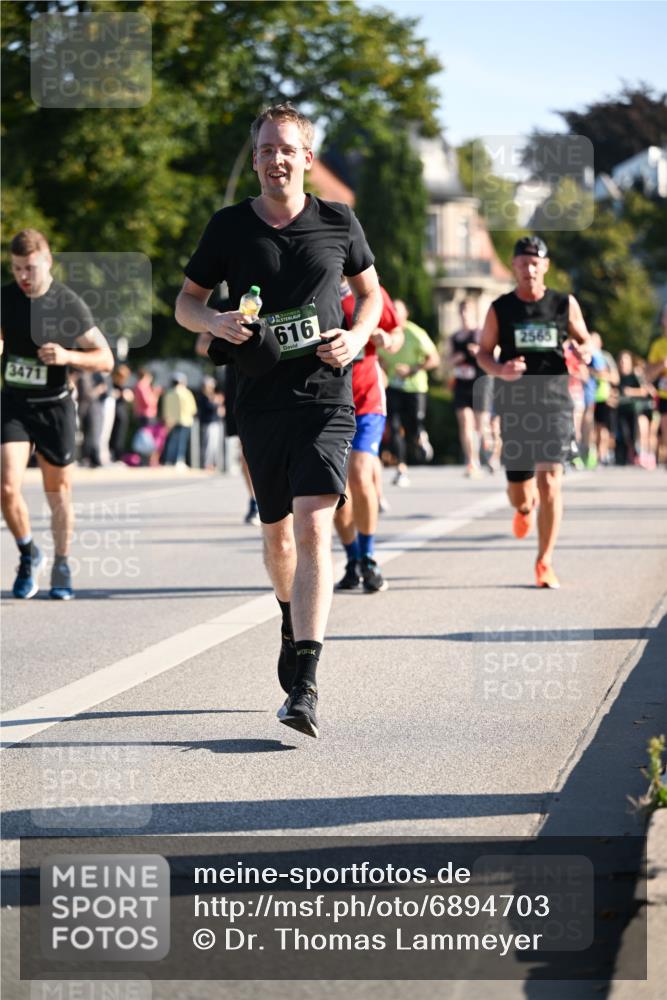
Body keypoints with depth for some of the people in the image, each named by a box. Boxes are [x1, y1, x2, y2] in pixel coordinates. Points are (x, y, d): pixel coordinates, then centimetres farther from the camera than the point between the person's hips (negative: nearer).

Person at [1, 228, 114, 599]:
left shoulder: (69, 304, -11)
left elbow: (105, 359, -8)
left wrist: (68, 356, -26)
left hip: (55, 406, -2)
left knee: (59, 492, 7)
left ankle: (61, 566, 24)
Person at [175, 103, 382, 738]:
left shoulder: (339, 222, 4)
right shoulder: (230, 227, 3)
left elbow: (370, 292, 17)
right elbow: (185, 301, 11)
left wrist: (357, 337, -3)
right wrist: (214, 322, -12)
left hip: (327, 395, -2)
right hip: (261, 400, 2)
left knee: (313, 528, -17)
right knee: (276, 532, 15)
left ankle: (304, 685, -21)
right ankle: (292, 620, 46)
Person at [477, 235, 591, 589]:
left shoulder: (565, 304, 4)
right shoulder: (500, 309, 4)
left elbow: (584, 340, 15)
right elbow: (483, 352, 9)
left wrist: (583, 351, -10)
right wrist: (500, 370, -13)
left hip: (554, 401, -1)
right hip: (514, 404, 1)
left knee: (550, 479, -15)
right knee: (519, 491, 5)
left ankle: (545, 562, -7)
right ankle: (525, 507, 46)